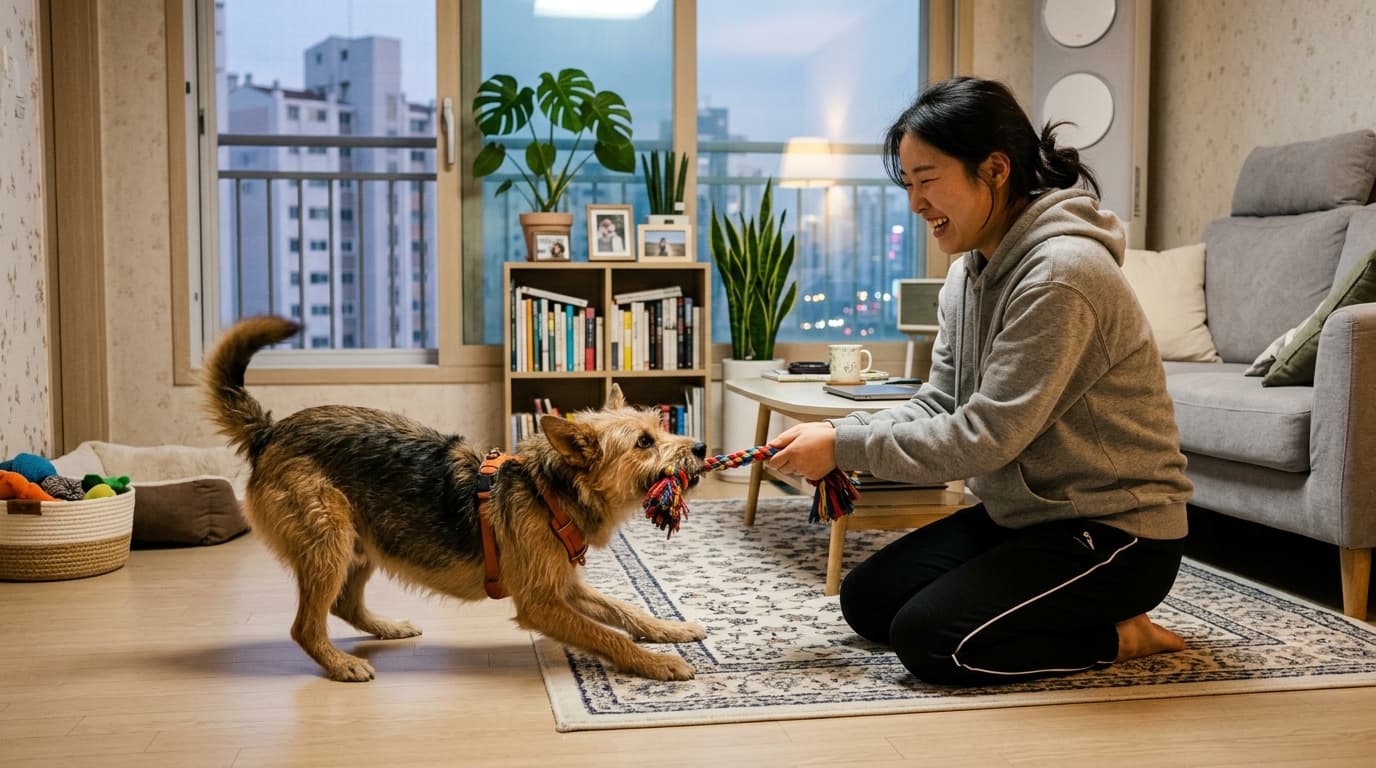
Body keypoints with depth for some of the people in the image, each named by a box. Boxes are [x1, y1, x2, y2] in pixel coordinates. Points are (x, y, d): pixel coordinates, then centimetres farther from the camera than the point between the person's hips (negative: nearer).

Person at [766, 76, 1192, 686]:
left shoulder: (1060, 275, -26)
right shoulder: (971, 270, 5)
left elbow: (986, 436, -27)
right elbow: (939, 405, 5)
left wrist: (845, 446, -21)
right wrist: (837, 433, -11)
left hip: (1114, 529, -9)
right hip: (1022, 514, 10)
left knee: (931, 640, -21)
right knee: (866, 601, 5)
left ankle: (1122, 635, -1)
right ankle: (1075, 615, 14)